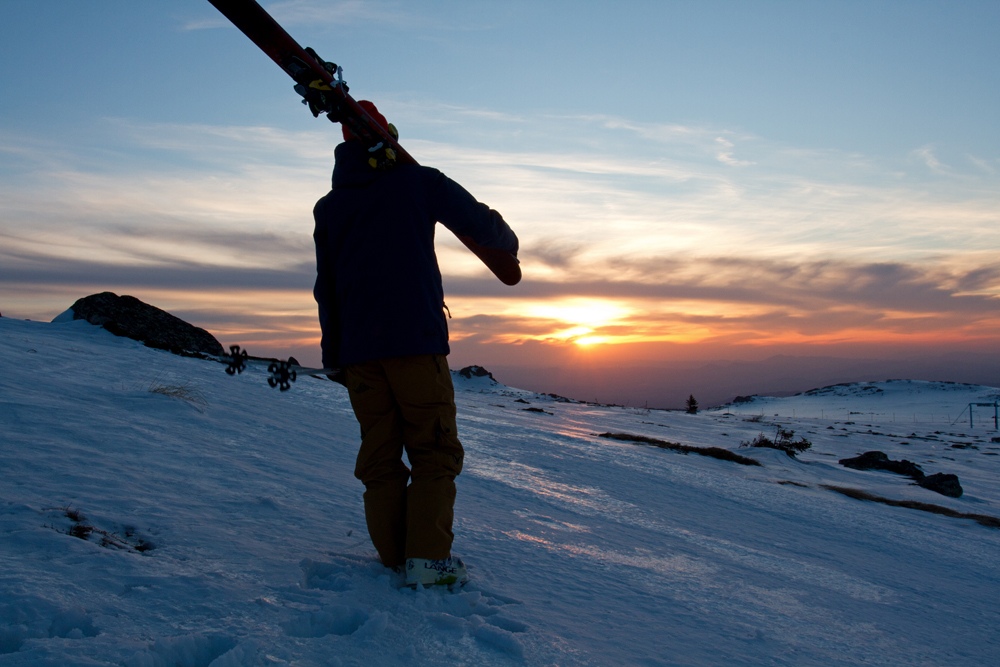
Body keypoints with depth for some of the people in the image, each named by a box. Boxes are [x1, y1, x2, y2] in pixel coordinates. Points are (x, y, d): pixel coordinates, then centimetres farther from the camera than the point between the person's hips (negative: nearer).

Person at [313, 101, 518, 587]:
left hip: (357, 348, 4)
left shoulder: (329, 205, 16)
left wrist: (333, 357, 21)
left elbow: (326, 289, 16)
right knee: (434, 454, 1)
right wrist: (508, 246, 29)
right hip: (416, 341, -4)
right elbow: (481, 224, 7)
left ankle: (395, 558, 6)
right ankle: (428, 558, -8)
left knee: (379, 457, 9)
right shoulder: (419, 181, 4)